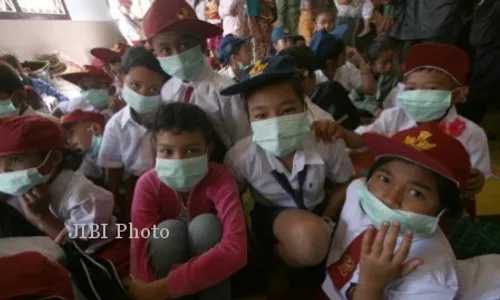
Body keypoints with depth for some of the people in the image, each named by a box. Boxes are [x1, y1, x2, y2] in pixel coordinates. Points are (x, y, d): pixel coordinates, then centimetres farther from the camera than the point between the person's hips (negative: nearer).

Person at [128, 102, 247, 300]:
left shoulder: (220, 179, -27)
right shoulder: (148, 184, -20)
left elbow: (236, 249, -40)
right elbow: (140, 248, -28)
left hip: (210, 267, 0)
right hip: (166, 261, 1)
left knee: (204, 223, -31)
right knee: (168, 229, -30)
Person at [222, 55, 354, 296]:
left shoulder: (328, 144, -21)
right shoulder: (240, 157, -24)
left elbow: (344, 185, -3)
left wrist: (323, 222, -14)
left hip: (317, 210, 4)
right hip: (271, 217, -3)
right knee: (309, 240, -33)